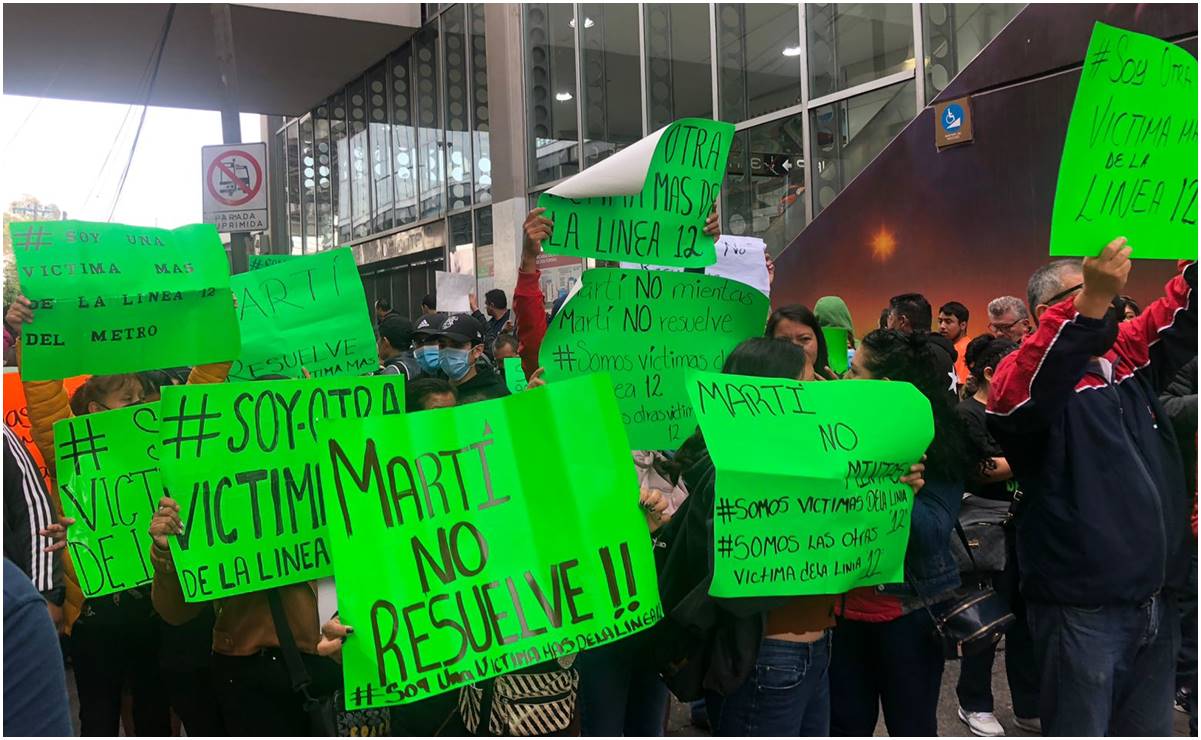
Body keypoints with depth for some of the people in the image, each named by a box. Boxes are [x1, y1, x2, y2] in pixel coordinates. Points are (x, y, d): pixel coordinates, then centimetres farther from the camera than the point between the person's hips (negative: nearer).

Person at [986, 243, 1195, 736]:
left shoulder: (1129, 354, 8)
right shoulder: (1031, 371, -14)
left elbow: (1181, 310, 18)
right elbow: (1018, 395, -35)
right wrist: (1089, 302, -44)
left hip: (1156, 598, 7)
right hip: (1083, 607, -7)